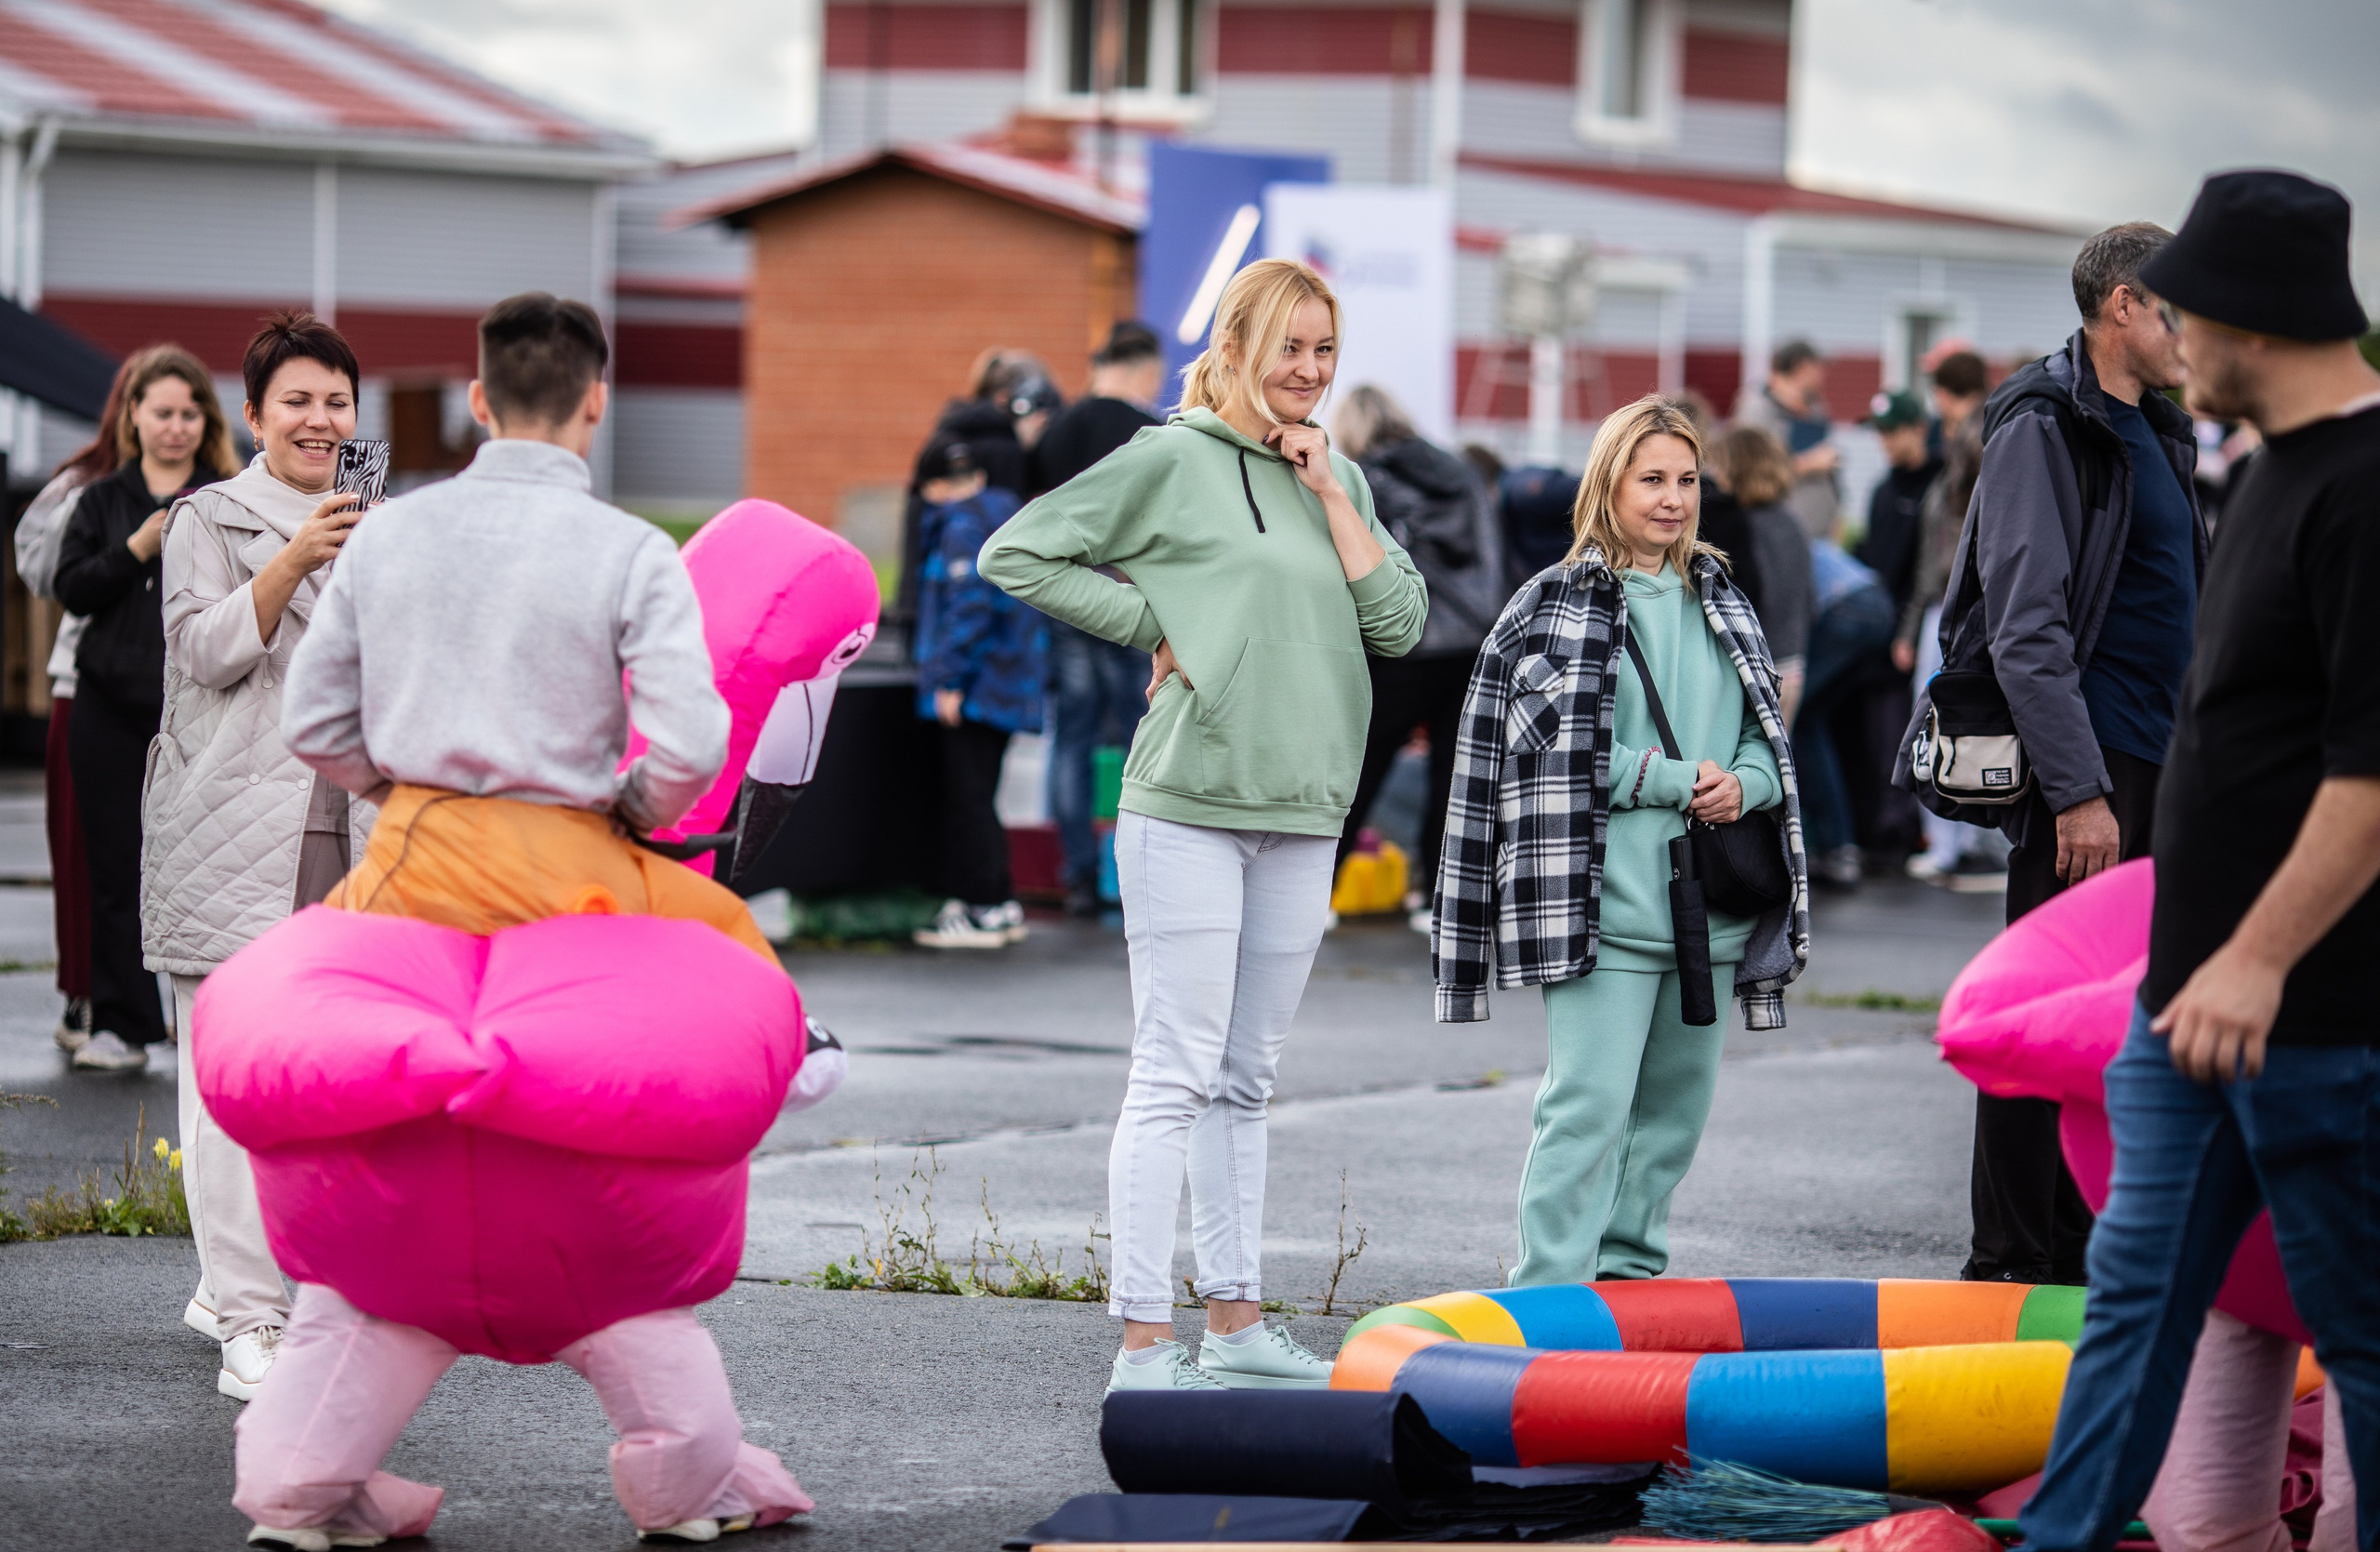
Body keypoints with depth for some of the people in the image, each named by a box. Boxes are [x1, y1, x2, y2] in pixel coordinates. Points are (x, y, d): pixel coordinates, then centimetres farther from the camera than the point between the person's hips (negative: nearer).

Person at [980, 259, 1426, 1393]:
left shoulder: (1338, 479, 14)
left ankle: (1236, 1322, 21)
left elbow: (1400, 623, 5)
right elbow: (1016, 553, -5)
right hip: (1188, 803, -6)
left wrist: (1328, 492, 0)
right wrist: (1153, 625, -7)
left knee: (1245, 1082, 14)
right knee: (1175, 1076, -8)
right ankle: (1145, 1344, -9)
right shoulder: (1173, 461, -4)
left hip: (1302, 811, 6)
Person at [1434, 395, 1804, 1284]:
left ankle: (1632, 1271, 22)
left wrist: (1744, 784, -5)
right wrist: (1675, 781, -13)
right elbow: (1560, 747, -8)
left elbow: (1769, 733, 18)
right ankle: (1551, 1294, -10)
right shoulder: (1554, 606, -2)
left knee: (1678, 1102, 11)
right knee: (1589, 1102, -11)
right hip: (1605, 901, -6)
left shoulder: (1723, 604, 16)